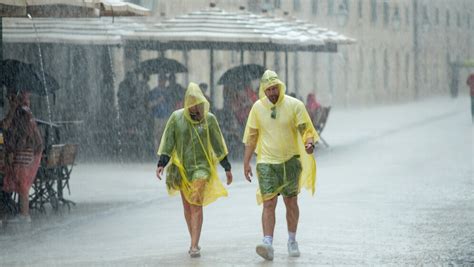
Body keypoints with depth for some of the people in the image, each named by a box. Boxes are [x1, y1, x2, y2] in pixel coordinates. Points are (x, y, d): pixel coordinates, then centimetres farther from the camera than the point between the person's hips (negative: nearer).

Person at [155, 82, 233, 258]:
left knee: (196, 205, -14)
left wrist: (227, 167, 6)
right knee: (187, 206, 10)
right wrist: (161, 164, -13)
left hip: (201, 166, -2)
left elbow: (218, 144, 4)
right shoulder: (176, 117, -3)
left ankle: (194, 246, -18)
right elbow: (167, 142, -3)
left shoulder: (209, 119, -3)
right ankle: (194, 241, 24)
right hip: (182, 167, 2)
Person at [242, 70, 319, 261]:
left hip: (290, 161, 0)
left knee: (291, 202, 10)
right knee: (269, 203, -11)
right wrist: (246, 163, 7)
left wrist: (309, 143, -28)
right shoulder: (258, 107, 1)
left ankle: (292, 241, 26)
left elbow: (307, 129, -6)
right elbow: (251, 137, 8)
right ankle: (268, 244, -20)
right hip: (267, 162, 0)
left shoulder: (295, 105, -6)